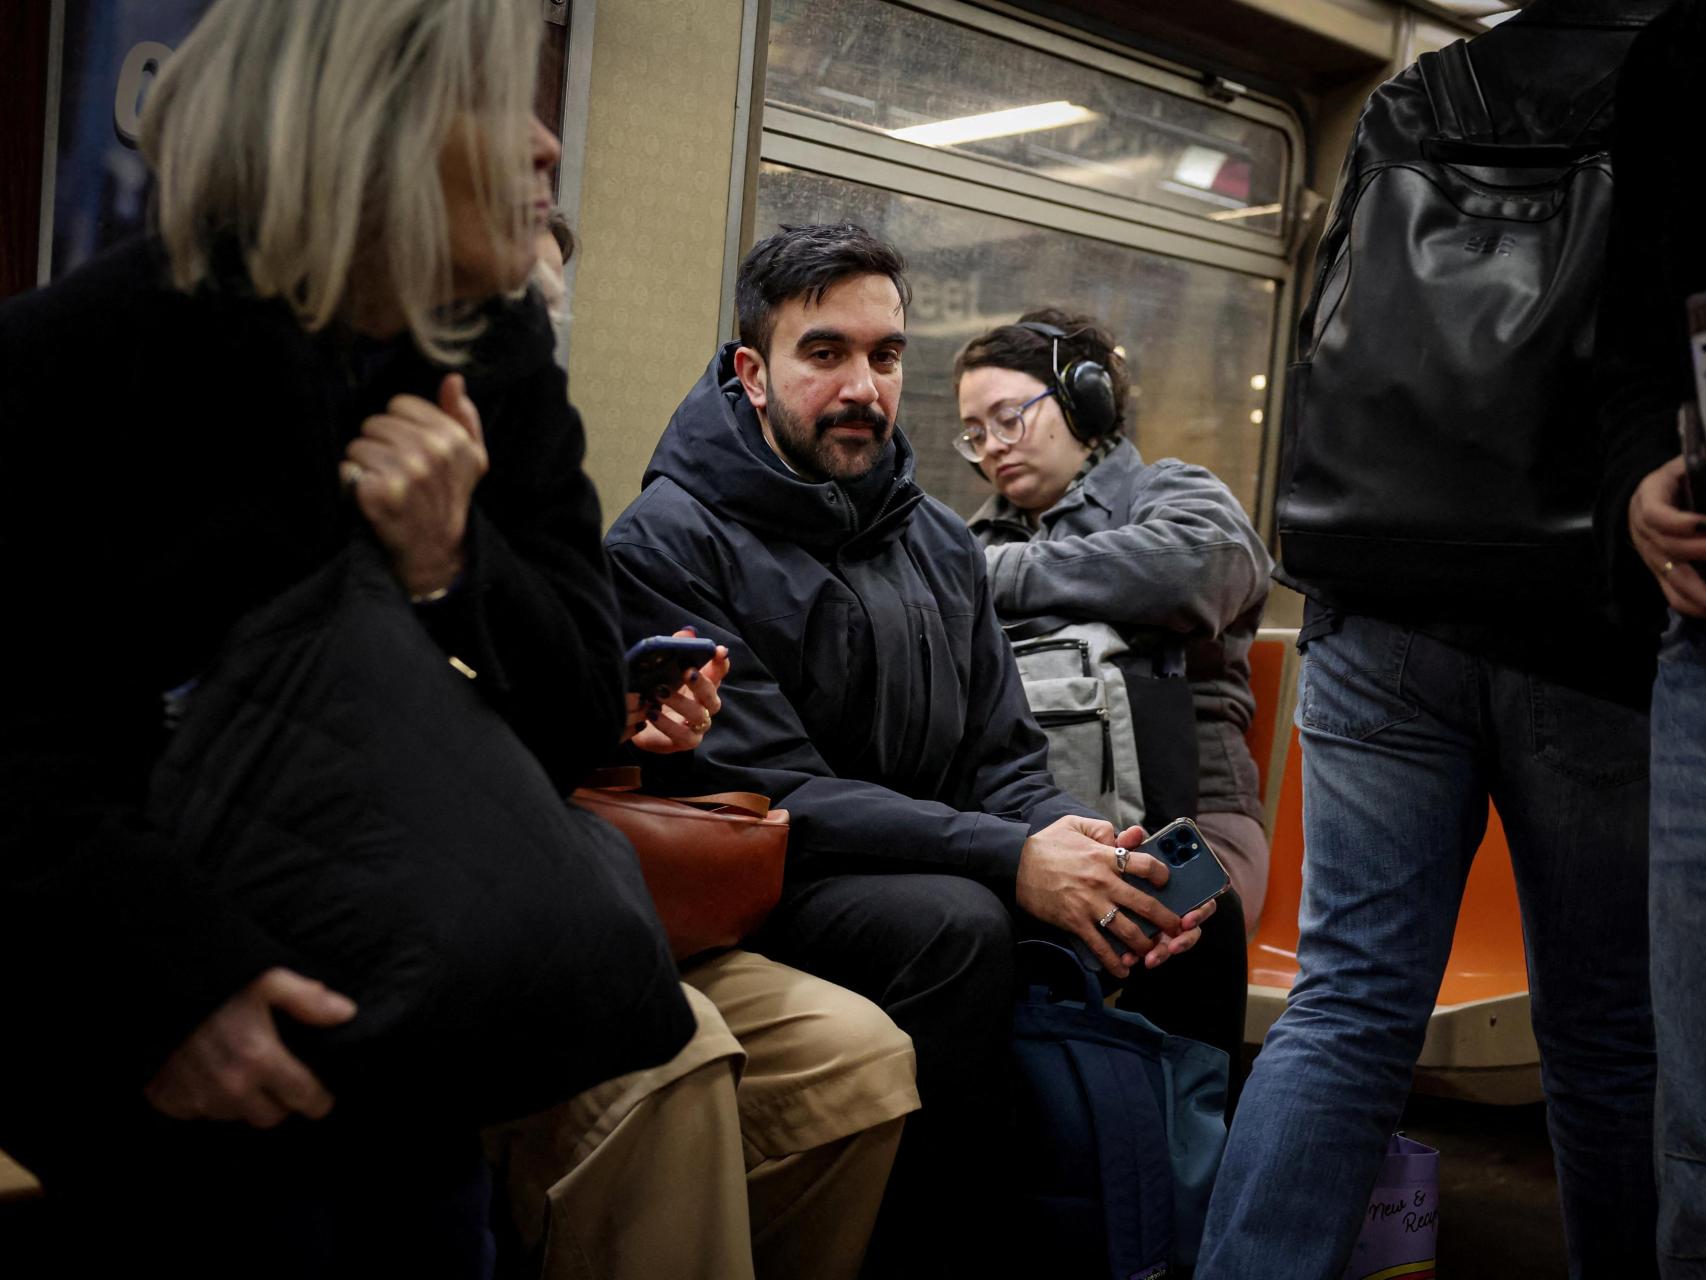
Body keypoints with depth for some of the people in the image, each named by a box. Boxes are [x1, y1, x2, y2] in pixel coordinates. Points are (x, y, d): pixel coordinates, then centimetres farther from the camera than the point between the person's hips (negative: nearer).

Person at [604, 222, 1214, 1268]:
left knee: (1176, 904, -10)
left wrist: (1081, 845, -16)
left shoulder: (943, 543, 12)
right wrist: (1010, 860, -28)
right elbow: (770, 791, -19)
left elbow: (1005, 757, 9)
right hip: (757, 895, -6)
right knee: (956, 923, -33)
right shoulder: (671, 541, -9)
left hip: (935, 871, 7)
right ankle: (930, 1239, -15)